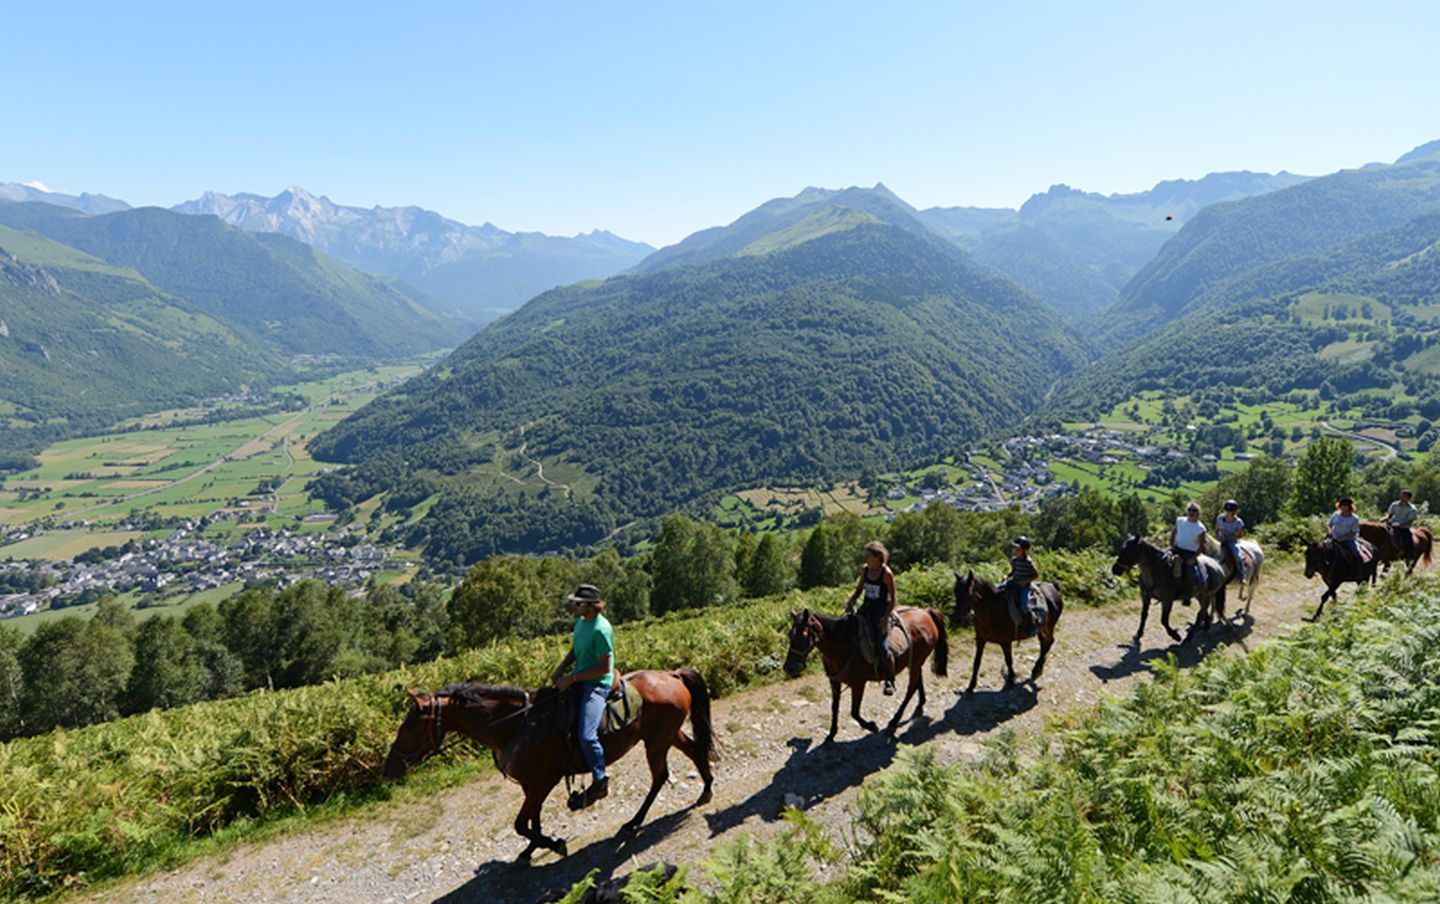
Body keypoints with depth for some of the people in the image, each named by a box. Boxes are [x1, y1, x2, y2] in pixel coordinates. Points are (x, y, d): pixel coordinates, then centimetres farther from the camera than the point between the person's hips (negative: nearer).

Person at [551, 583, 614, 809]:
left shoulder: (601, 630, -21)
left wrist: (572, 678, -19)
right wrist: (561, 670, 3)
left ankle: (600, 782, 2)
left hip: (597, 684, -10)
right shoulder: (580, 622, 7)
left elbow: (603, 668, -20)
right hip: (578, 679, 10)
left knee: (587, 736, -20)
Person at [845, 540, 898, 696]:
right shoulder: (864, 569, 1)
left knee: (882, 648, -14)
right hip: (866, 608, 6)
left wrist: (885, 618, -20)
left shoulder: (887, 574, -16)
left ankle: (890, 681, 9)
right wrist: (850, 601, -4)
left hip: (882, 611, -6)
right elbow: (859, 589, 14)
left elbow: (892, 599, -11)